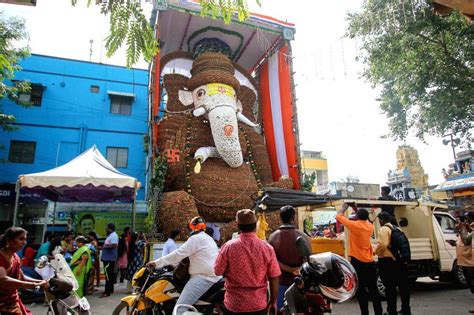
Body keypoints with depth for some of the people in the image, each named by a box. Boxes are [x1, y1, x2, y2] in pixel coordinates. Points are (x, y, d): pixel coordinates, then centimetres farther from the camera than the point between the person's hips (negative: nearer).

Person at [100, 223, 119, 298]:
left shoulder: (113, 235, -15)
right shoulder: (110, 235, 18)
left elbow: (114, 245, -29)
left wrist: (105, 247, -19)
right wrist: (103, 247, 13)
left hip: (109, 259, -11)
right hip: (107, 258, 11)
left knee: (108, 275, -10)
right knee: (110, 274, 16)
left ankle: (107, 292, -9)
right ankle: (110, 289, 24)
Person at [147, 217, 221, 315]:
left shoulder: (196, 238, -7)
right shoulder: (208, 238, 24)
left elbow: (179, 254, -13)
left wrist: (157, 263, -8)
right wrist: (173, 263, 35)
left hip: (203, 277, -10)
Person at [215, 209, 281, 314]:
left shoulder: (228, 247, -15)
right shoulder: (267, 248, -11)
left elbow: (218, 271, -2)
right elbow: (274, 279, -5)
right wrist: (273, 302, 9)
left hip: (234, 305, -1)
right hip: (259, 305, 1)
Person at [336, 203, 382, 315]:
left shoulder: (354, 225, -12)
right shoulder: (370, 226, 4)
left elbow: (338, 215, -1)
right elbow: (364, 220, 28)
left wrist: (345, 206, 15)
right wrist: (356, 209, 29)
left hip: (358, 262, -5)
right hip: (370, 262, 5)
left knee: (361, 290, 1)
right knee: (373, 289, 14)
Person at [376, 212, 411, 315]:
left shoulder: (384, 229, -10)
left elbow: (382, 245, -23)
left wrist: (376, 252, -6)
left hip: (387, 261, -8)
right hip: (400, 261, 8)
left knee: (390, 288, -1)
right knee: (403, 286, 15)